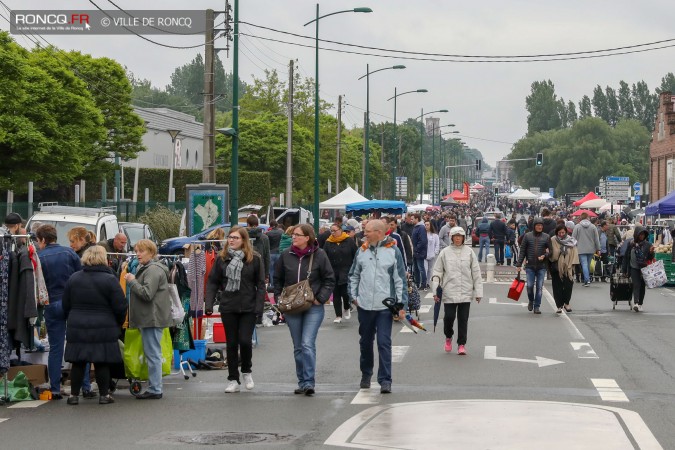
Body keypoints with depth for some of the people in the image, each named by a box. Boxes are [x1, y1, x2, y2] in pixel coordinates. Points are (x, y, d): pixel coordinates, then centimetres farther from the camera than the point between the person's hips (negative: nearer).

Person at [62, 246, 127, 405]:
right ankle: (104, 395, 8)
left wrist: (71, 320, 22)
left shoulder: (74, 278, 4)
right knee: (102, 363, 4)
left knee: (78, 363, 9)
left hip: (77, 328, 3)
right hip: (104, 329, -3)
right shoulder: (110, 280, -9)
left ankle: (74, 395, 11)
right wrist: (118, 325, 8)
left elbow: (66, 305, 9)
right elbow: (120, 307, -8)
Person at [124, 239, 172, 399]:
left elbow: (147, 293, -22)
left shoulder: (153, 270, -14)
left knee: (152, 354, -8)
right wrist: (132, 281, 10)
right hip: (149, 318, 11)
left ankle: (155, 390, -6)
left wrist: (132, 281, -12)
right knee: (152, 354, 12)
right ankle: (154, 388, 16)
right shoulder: (145, 268, 21)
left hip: (152, 318, -11)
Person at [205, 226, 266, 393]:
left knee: (245, 341, -9)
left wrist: (259, 306, -9)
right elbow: (212, 282, 6)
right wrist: (209, 304, -3)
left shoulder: (255, 259, -1)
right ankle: (233, 380, 14)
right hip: (228, 308, 2)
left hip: (248, 308, -2)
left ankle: (246, 371, 18)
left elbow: (260, 284, -1)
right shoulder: (221, 258, 5)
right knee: (231, 344, 6)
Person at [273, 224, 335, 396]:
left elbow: (329, 280, 1)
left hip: (313, 308, -4)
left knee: (308, 344, -14)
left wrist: (320, 298, -7)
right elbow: (278, 279, 14)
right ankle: (302, 382, 18)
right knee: (298, 347, 10)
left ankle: (309, 382, -13)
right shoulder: (286, 255, 3)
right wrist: (279, 299, 5)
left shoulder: (319, 255, -5)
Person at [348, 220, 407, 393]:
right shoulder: (362, 251, 7)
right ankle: (366, 374, 32)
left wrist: (402, 305, -6)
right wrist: (353, 295, 6)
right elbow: (354, 275, 17)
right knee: (366, 342, 15)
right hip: (364, 305, 4)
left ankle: (385, 380, -6)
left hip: (385, 306, -4)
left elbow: (400, 280, -2)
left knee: (384, 343, -8)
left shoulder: (393, 251, -3)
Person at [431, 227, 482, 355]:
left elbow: (476, 273, 6)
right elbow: (437, 272, 4)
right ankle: (448, 337, 25)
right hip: (449, 292, -1)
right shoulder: (445, 252, 2)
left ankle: (462, 344, 13)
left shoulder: (469, 252, 4)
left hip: (466, 292, 1)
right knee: (449, 316, -3)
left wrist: (478, 292, 2)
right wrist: (435, 291, -3)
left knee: (463, 319, 3)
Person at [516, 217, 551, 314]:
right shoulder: (528, 236, 3)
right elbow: (522, 251, 5)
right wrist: (519, 264, 1)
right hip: (530, 266, 0)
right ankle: (531, 301, 24)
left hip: (541, 267, 0)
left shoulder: (546, 237, 3)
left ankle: (537, 306, 9)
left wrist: (545, 256, -14)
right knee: (530, 286, -4)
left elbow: (550, 251, 7)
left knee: (539, 287, 0)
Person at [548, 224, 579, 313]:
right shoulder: (553, 241, -2)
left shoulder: (571, 241, 3)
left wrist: (572, 264, -2)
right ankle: (559, 306, 9)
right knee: (557, 288, 2)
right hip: (556, 268, -1)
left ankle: (566, 303, 18)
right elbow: (551, 254, -1)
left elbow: (574, 253, 5)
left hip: (568, 268, 1)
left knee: (568, 286, -2)